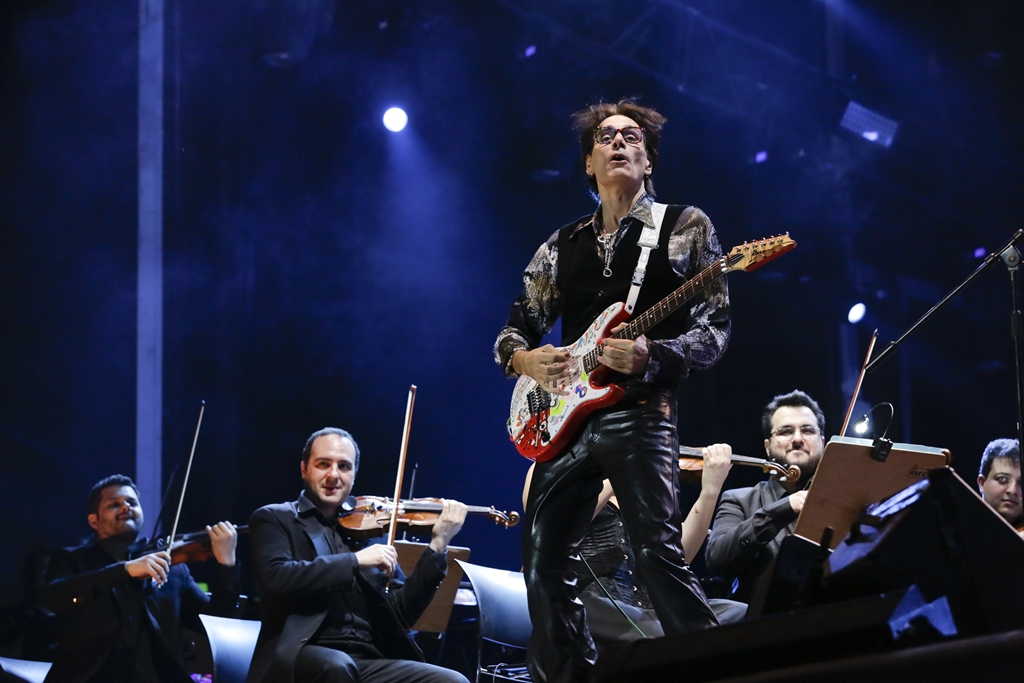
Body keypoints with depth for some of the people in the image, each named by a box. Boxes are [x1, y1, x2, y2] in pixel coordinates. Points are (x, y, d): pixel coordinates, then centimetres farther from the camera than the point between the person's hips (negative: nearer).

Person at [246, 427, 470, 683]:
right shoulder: (274, 519, 8)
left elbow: (401, 613, 11)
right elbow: (275, 577, -13)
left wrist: (437, 547, 1)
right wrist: (356, 561, -15)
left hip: (370, 660, 4)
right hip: (303, 656, -4)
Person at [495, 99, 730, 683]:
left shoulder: (685, 227, 5)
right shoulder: (562, 246, 17)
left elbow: (715, 331, -1)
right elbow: (512, 331, 21)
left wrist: (653, 357, -18)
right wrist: (525, 358, -3)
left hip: (641, 413, -5)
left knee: (659, 555, -18)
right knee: (545, 560, 1)